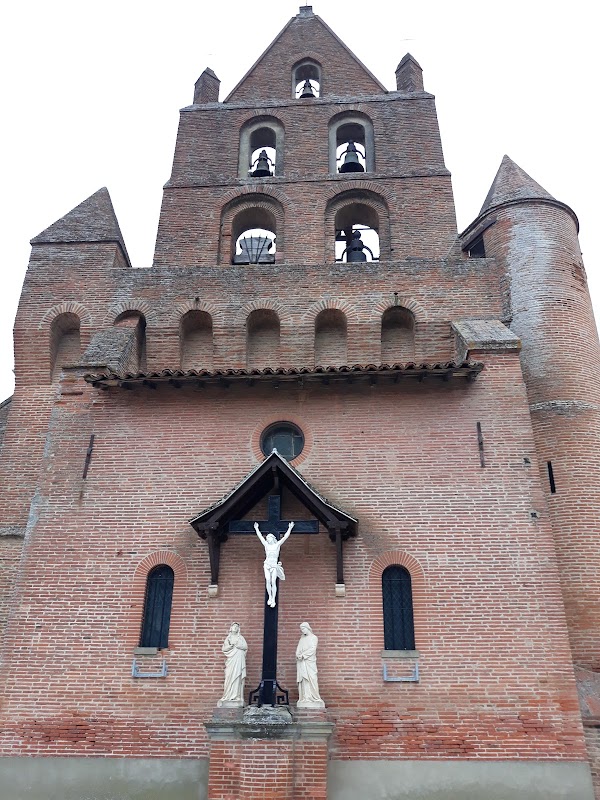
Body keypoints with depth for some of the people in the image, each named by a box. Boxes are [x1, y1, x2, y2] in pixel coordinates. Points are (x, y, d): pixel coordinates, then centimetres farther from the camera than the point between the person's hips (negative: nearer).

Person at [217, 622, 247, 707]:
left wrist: (237, 645, -11)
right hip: (231, 660, 0)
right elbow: (223, 648, 6)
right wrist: (230, 646, -11)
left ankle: (237, 695, -4)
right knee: (230, 677, -8)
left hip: (239, 660, 0)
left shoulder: (241, 638, 12)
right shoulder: (228, 638, 13)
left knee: (238, 677, -6)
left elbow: (245, 647, 2)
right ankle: (229, 696, -4)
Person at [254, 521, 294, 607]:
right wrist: (256, 528, 23)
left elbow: (285, 537, 3)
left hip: (274, 565, -2)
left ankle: (273, 600, -5)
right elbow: (260, 536, 18)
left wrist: (290, 528, 1)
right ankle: (270, 597, 1)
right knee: (268, 581, -11)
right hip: (267, 564, 2)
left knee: (273, 582, -9)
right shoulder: (266, 545, 12)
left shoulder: (277, 544, 8)